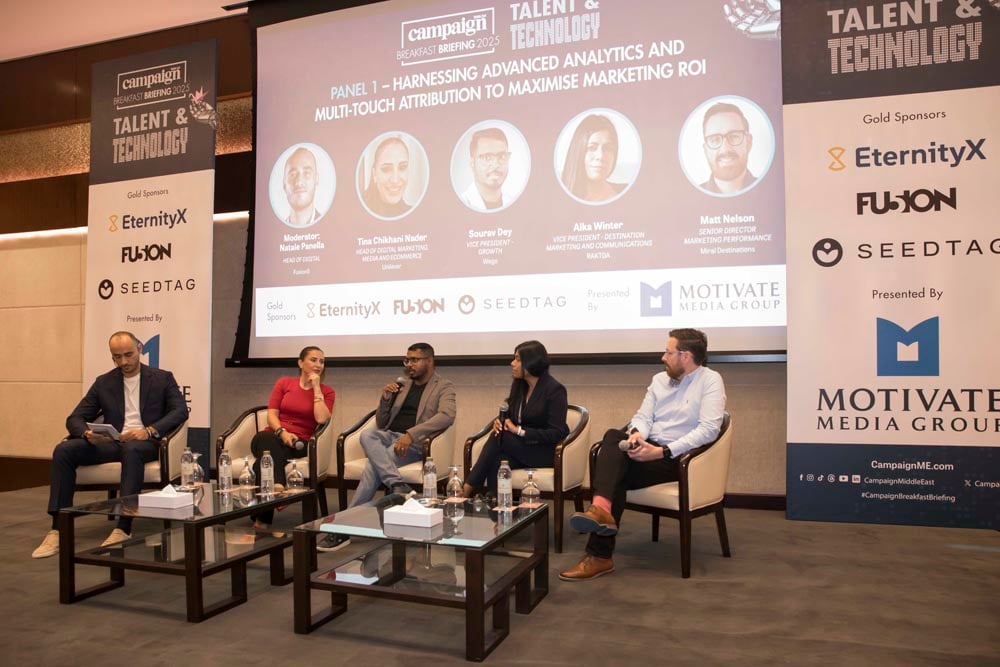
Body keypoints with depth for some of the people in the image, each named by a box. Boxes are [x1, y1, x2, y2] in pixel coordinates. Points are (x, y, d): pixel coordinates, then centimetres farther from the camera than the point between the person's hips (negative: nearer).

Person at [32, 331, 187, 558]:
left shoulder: (162, 378, 9)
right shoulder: (103, 382, 17)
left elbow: (181, 411, -4)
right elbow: (75, 418, 12)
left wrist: (149, 430, -20)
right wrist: (87, 433, -13)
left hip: (143, 443, -4)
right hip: (110, 442, 4)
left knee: (131, 449, -39)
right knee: (63, 450, -21)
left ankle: (124, 529, -40)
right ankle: (58, 529, -21)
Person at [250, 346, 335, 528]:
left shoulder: (327, 392, 11)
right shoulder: (284, 383, 15)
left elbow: (321, 419, -8)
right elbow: (272, 414, 5)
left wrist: (316, 388, -5)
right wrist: (282, 432, -16)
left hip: (299, 442, -1)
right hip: (273, 435, 1)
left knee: (268, 454, -35)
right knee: (269, 441, -38)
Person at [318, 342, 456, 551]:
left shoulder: (444, 387, 6)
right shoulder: (401, 386, 23)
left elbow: (447, 416, -16)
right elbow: (380, 422, 22)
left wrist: (410, 434, -27)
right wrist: (386, 398, 1)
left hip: (414, 443, -5)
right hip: (388, 436, 5)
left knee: (373, 465, -32)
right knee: (367, 434, -32)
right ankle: (398, 486, -43)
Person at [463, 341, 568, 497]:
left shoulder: (555, 389, -11)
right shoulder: (519, 386, 11)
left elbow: (556, 433, -16)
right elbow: (510, 417, 19)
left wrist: (520, 431, -21)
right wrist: (499, 421, -6)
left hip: (546, 451, -6)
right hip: (521, 446, 6)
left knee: (499, 438, -27)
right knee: (497, 461, -30)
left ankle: (468, 488, -20)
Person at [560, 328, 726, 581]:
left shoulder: (710, 380, -4)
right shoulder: (659, 379, 17)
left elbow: (709, 429, -17)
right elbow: (643, 416, 11)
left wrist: (662, 452, -24)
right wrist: (637, 434, -15)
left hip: (680, 457, -6)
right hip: (649, 448, 6)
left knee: (618, 475, -26)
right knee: (613, 436, -26)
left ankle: (600, 556, -23)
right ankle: (601, 509, -41)